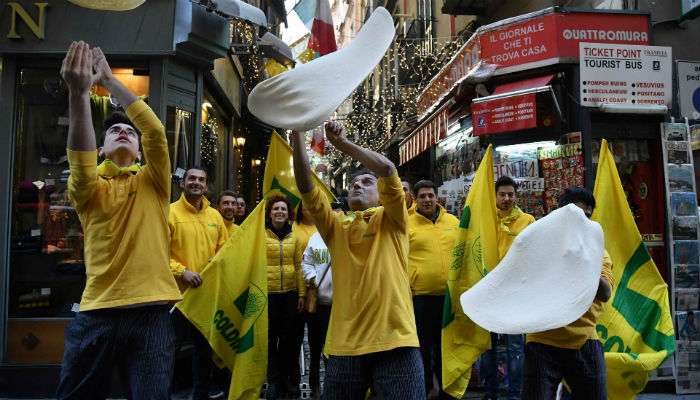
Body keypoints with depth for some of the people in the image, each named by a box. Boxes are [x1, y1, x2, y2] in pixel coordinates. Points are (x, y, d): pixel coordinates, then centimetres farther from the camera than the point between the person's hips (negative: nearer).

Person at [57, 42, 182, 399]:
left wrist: (110, 81, -6)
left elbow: (156, 132, -6)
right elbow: (79, 160, -15)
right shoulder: (88, 187, 8)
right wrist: (79, 91, -25)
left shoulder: (153, 182, 10)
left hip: (151, 310, 0)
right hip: (96, 311, 1)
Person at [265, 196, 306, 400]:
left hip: (290, 293, 3)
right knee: (270, 337, 5)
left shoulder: (294, 237, 7)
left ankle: (285, 379, 23)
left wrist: (302, 293, 2)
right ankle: (273, 381, 17)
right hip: (268, 293, -2)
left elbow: (299, 266, 6)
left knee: (288, 337, 9)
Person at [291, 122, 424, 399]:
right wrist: (297, 131, -3)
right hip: (346, 345, 3)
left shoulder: (391, 221, 7)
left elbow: (387, 168, -9)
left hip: (395, 341, -3)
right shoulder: (336, 226, 13)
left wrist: (342, 142, -3)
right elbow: (304, 183, 2)